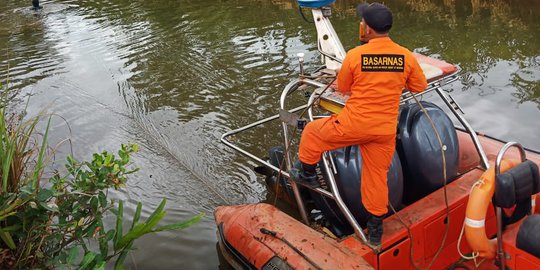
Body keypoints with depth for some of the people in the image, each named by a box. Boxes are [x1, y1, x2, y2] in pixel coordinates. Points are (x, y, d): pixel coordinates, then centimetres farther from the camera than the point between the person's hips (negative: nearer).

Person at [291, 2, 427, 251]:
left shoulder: (355, 55, -13)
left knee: (312, 131, 23)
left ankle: (308, 174, 39)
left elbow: (342, 88, 1)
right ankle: (375, 232, 26)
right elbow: (420, 86, 11)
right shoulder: (406, 56, -5)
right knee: (377, 177, 17)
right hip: (385, 130, 4)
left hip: (354, 124, -3)